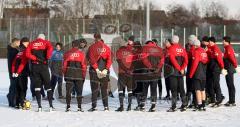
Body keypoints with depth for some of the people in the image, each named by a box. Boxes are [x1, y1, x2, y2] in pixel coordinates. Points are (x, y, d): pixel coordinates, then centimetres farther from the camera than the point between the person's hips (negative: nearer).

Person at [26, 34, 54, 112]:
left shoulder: (32, 44, 13)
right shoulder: (45, 42, 7)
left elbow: (27, 54, -4)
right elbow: (50, 48, -16)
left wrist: (35, 58, -4)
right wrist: (47, 57, -6)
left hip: (34, 66, 2)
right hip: (43, 65, -1)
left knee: (37, 85, 6)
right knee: (48, 85, 7)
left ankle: (39, 106, -1)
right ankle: (51, 106, 2)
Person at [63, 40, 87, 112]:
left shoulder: (67, 53, 4)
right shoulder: (81, 54, 1)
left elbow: (64, 65, 5)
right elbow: (84, 66, 0)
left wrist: (65, 75, 12)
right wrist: (83, 76, 7)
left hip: (69, 75, 1)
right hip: (79, 75, -1)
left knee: (68, 91, 3)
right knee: (79, 91, 5)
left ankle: (68, 107, -1)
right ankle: (79, 107, 1)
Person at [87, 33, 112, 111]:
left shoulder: (92, 47, -1)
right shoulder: (107, 48, 8)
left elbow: (92, 60, -9)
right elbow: (109, 60, -2)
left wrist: (97, 69, -12)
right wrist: (106, 69, -8)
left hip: (94, 70, -3)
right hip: (104, 71, 3)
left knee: (94, 89, 1)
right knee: (104, 89, 11)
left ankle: (94, 106, -3)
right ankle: (106, 106, 7)